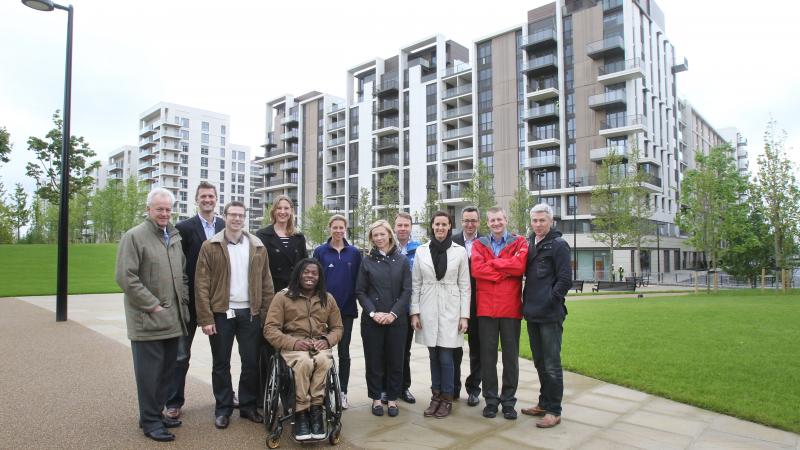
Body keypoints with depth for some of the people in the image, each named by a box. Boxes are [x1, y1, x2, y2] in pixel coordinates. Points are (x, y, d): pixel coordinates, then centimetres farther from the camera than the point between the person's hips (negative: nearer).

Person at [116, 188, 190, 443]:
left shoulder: (175, 237, 13)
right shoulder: (134, 236, -9)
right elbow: (125, 277, -15)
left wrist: (182, 302, 10)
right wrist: (152, 305, -15)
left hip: (173, 319, 7)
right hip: (147, 321, -7)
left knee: (167, 371, 15)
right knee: (150, 372, 2)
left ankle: (157, 413, 30)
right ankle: (150, 421, 16)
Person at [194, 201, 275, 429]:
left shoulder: (258, 247, 5)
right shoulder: (210, 246, -2)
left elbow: (266, 283, 6)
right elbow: (201, 284, -5)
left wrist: (267, 314, 0)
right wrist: (205, 318, -10)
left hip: (250, 313, 2)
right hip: (221, 313, -2)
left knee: (251, 362, 8)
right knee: (221, 363, 9)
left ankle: (248, 405, 24)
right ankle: (223, 408, 23)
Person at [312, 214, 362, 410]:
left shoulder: (354, 253, 4)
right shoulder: (320, 251, 1)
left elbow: (358, 280, 5)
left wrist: (356, 300, -2)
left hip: (346, 309, 1)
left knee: (344, 352, 8)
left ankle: (343, 393, 17)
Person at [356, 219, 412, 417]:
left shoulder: (402, 260, 4)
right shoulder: (367, 261, 5)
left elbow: (407, 290, 0)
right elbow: (360, 291, 3)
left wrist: (394, 313, -10)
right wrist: (373, 312, -10)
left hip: (397, 319, 0)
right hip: (372, 319, 0)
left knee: (395, 360, 6)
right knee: (374, 360, 6)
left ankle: (392, 398, 20)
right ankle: (376, 398, 21)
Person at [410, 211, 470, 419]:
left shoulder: (460, 251, 0)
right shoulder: (421, 251, 4)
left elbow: (464, 285, 1)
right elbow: (415, 284, 6)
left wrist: (464, 316, -3)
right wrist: (414, 312, 1)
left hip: (450, 310, -2)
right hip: (428, 310, 2)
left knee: (445, 357, -1)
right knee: (433, 356, 10)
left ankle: (447, 399, 16)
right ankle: (436, 396, 24)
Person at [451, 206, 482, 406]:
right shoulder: (451, 242, -2)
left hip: (478, 304, 0)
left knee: (476, 348, 11)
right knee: (453, 347, 11)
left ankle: (473, 388, 25)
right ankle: (453, 387, 25)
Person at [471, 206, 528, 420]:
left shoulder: (519, 242, 5)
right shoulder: (479, 244, 8)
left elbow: (520, 265, -15)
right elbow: (477, 269, -9)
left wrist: (492, 262, -7)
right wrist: (506, 271, -11)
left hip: (511, 308, -1)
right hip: (486, 308, 1)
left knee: (511, 356, 7)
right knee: (487, 355, 7)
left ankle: (508, 400, 19)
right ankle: (490, 400, 18)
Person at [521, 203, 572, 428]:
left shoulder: (558, 245, -7)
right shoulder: (529, 244, 13)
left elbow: (565, 280, -11)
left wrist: (549, 301, -12)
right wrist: (527, 302, 11)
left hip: (550, 315, -7)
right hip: (532, 314, 7)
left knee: (552, 364, -1)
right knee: (539, 362, 17)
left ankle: (554, 411, 10)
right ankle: (544, 403, 30)